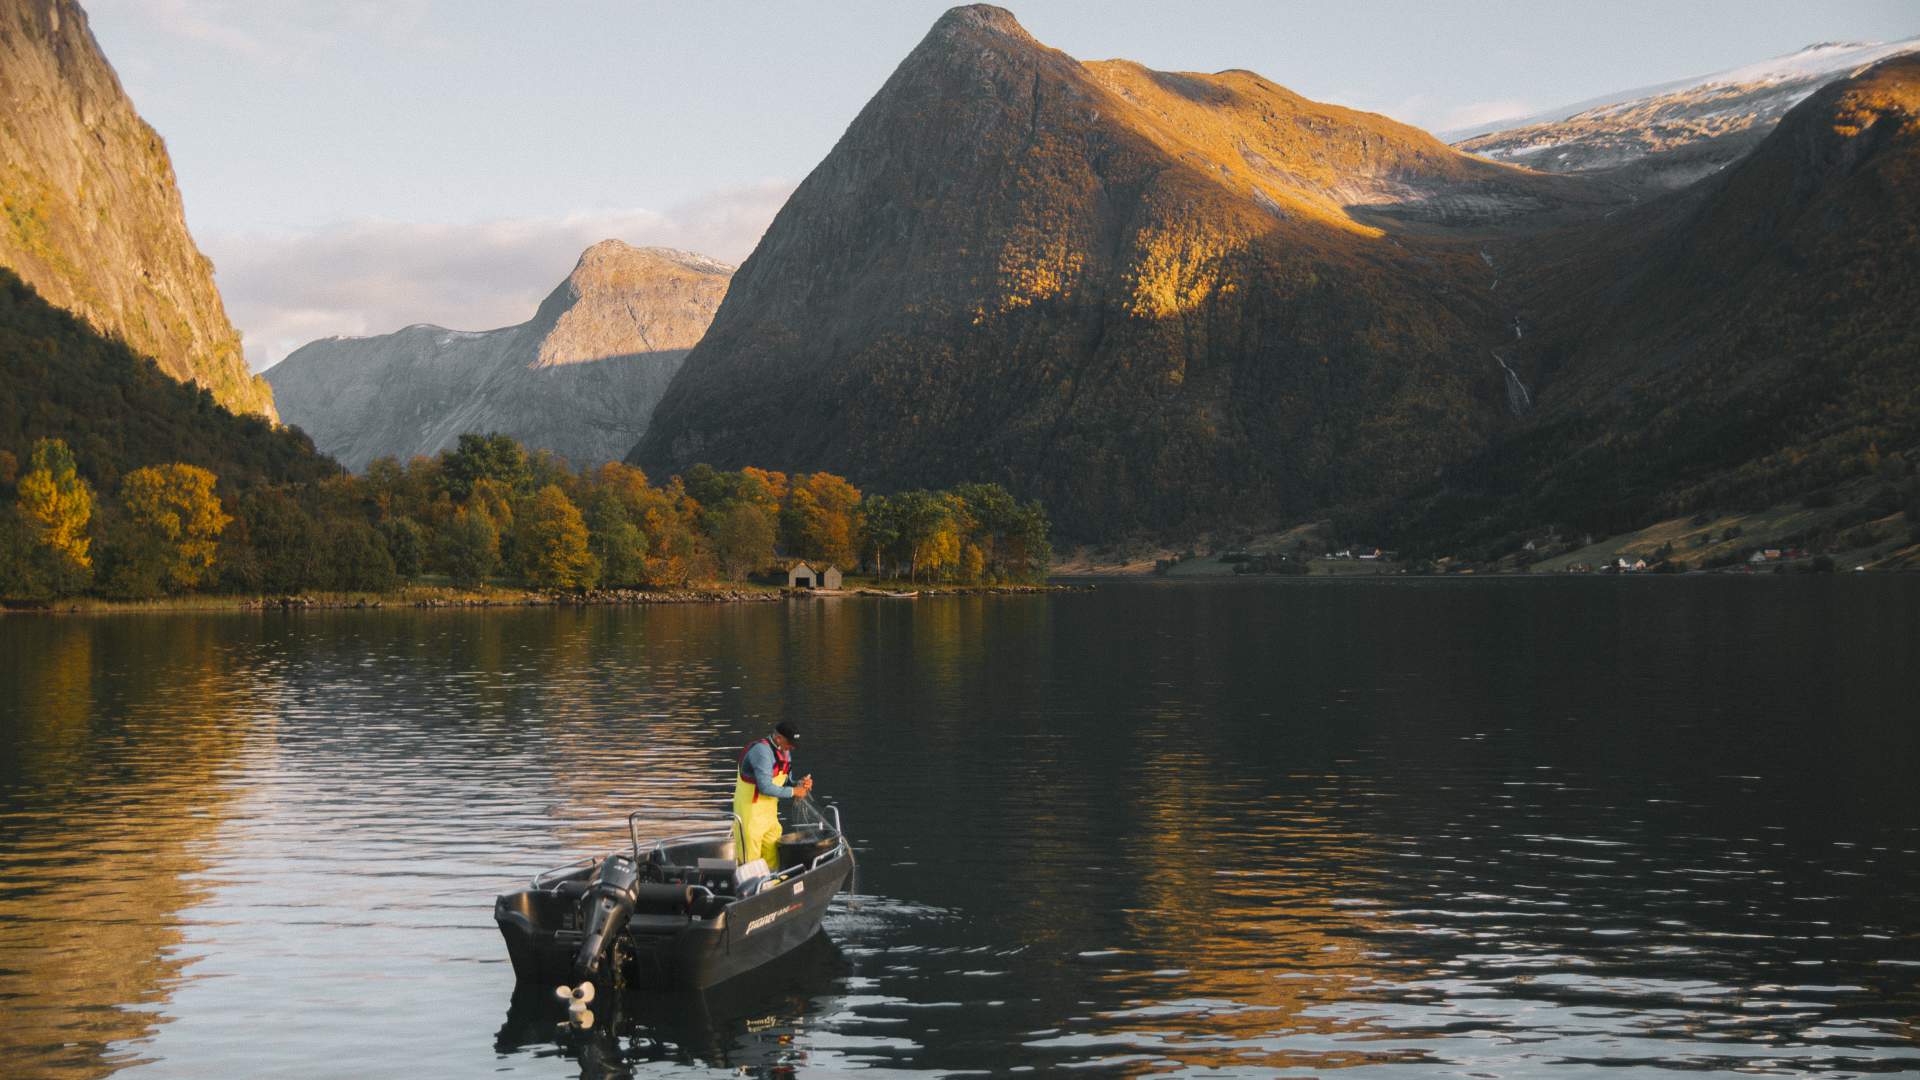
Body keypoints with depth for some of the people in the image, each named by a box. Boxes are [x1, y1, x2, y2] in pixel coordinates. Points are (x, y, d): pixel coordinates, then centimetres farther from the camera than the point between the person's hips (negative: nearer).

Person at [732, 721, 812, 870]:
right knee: (750, 858, -3)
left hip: (769, 812, 9)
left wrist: (801, 784, -6)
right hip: (750, 810, -9)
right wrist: (793, 792, -19)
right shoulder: (762, 751, -22)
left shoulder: (785, 752, 7)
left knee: (773, 856, 14)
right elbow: (765, 788, -28)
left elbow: (786, 782, 16)